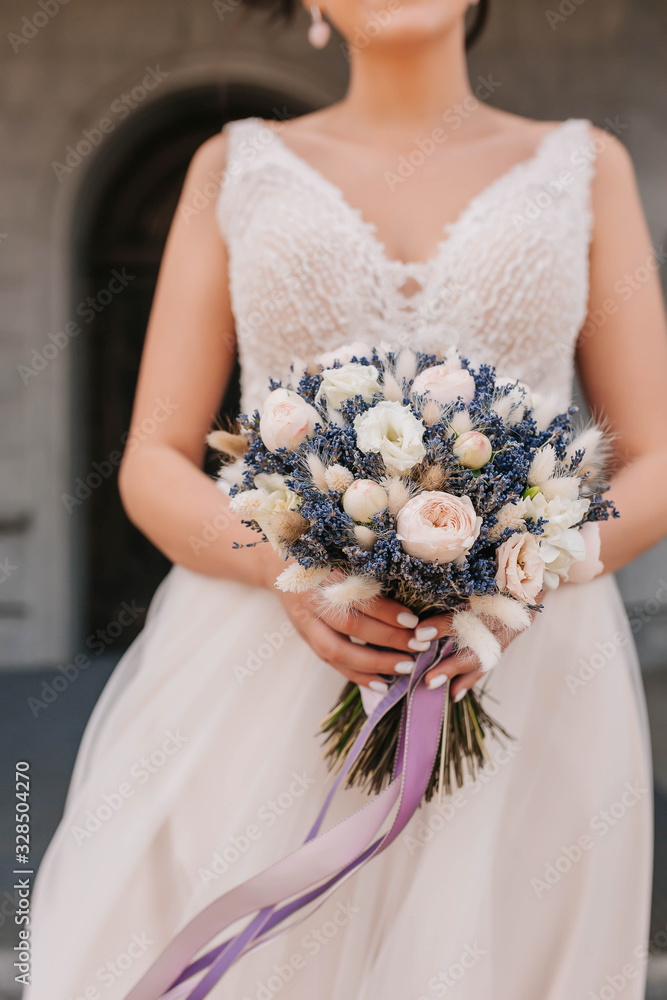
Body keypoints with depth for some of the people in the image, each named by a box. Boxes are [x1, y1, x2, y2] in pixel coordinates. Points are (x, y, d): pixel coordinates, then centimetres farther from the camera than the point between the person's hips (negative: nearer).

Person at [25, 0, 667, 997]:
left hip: (524, 682, 1)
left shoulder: (586, 167, 11)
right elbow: (153, 468, 6)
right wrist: (291, 570, -15)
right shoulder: (237, 166, 11)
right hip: (262, 678, 0)